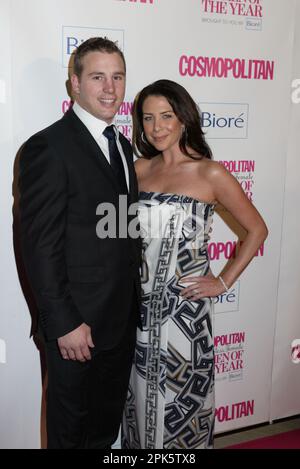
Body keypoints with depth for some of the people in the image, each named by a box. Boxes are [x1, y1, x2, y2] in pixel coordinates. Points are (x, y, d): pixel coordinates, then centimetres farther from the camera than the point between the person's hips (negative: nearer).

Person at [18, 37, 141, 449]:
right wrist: (65, 323, -19)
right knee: (70, 429, 16)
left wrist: (133, 301, 11)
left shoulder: (122, 144, 10)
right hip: (77, 325, -7)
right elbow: (39, 245, -18)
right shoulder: (48, 147, -16)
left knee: (107, 428, 24)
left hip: (123, 320, 7)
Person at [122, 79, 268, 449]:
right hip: (140, 304, 4)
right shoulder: (140, 168, 4)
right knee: (141, 393, 17)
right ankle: (141, 444, 39)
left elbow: (257, 229, -2)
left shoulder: (210, 174, -9)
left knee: (178, 393, 10)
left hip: (183, 306, -4)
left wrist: (224, 282, -5)